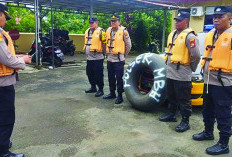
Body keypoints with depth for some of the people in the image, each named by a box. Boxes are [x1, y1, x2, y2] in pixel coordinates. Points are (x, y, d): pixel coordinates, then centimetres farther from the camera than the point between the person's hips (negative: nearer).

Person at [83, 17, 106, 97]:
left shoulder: (100, 31, -9)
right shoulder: (87, 31, 15)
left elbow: (104, 43, -11)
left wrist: (103, 53, -12)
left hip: (98, 58, -8)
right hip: (89, 57, 8)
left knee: (98, 74, -4)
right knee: (90, 73, 16)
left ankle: (100, 90, 7)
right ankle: (93, 87, 31)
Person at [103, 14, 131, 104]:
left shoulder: (123, 31, -8)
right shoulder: (108, 30, 9)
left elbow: (128, 45, -1)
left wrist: (124, 54, 6)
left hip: (119, 59, -6)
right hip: (110, 58, 6)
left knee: (119, 78, -1)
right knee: (111, 78, 15)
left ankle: (120, 96, 9)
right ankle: (112, 93, 29)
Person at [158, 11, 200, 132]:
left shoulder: (189, 36, -14)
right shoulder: (172, 34, 14)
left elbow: (196, 56, -17)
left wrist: (191, 68, -5)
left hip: (182, 76, -8)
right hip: (170, 73, 9)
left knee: (184, 100, 2)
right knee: (171, 97, 21)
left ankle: (185, 122, 14)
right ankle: (171, 115, 37)